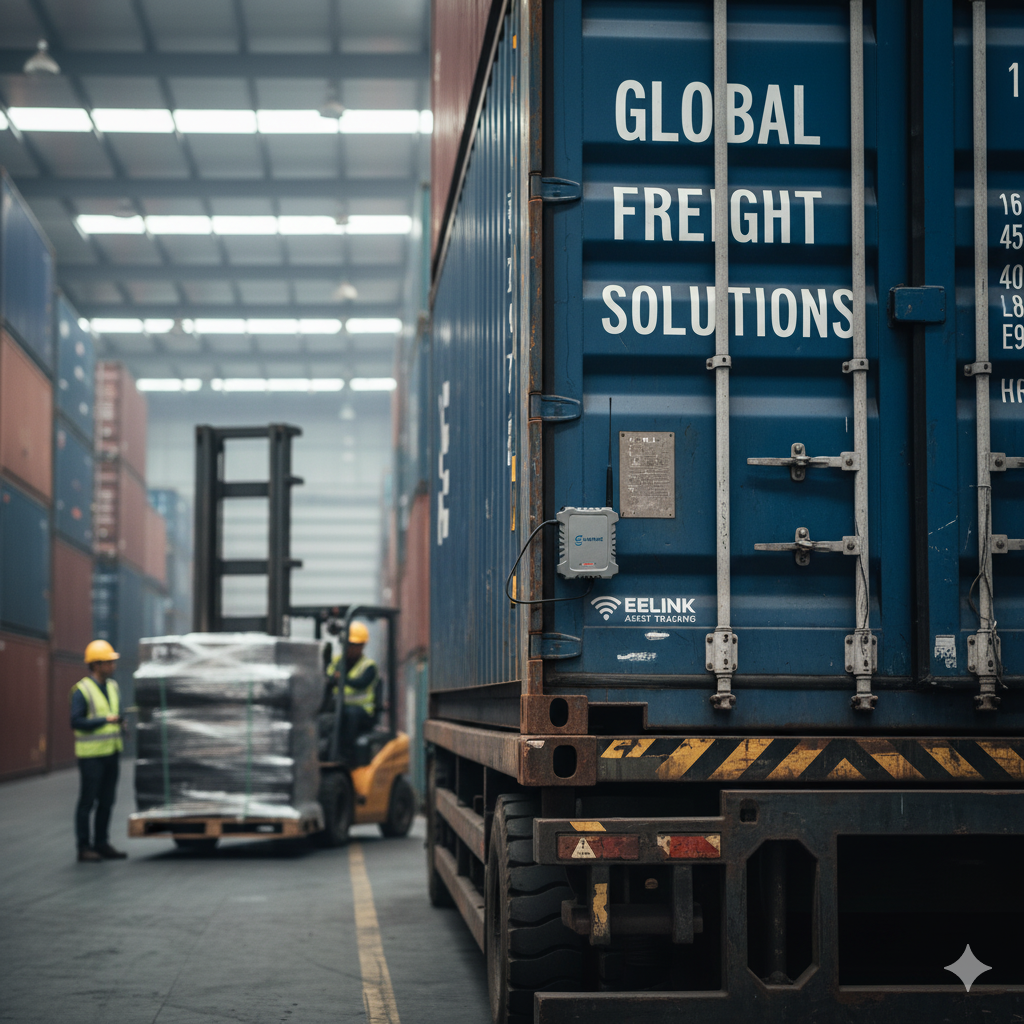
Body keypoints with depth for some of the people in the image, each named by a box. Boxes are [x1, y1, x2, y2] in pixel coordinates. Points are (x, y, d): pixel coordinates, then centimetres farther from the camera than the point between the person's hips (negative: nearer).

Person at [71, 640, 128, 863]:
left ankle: (101, 844, 19)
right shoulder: (82, 690, -11)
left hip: (111, 752, 7)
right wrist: (105, 720, -23)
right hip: (91, 754, -7)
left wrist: (121, 721, 0)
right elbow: (76, 721, -18)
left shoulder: (113, 687, 12)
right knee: (88, 801, -1)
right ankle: (84, 847, 5)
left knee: (107, 800, 10)